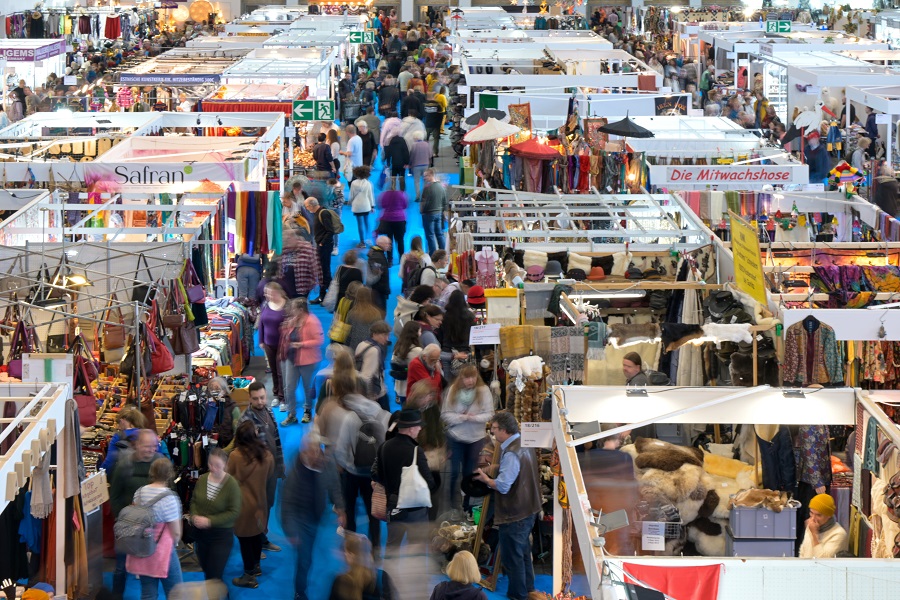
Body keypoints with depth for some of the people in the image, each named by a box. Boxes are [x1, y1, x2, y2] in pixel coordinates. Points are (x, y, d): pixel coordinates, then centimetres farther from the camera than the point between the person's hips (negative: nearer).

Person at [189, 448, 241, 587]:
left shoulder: (232, 484, -16)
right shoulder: (202, 479, -3)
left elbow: (234, 512, -17)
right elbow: (194, 501, 10)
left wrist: (210, 521, -22)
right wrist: (194, 516, -11)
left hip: (221, 535, -5)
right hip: (200, 533, 5)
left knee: (215, 577, -5)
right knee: (206, 572, 17)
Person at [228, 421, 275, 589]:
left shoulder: (235, 455, -20)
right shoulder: (266, 455, -8)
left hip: (242, 502, -4)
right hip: (260, 500, 4)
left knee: (245, 537, 4)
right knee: (257, 533, 21)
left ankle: (249, 576, 9)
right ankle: (256, 566, 37)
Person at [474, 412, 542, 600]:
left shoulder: (511, 453, -25)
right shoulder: (525, 445, 6)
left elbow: (502, 485, -29)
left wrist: (486, 479, -12)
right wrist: (492, 476, 9)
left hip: (514, 515, -10)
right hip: (528, 510, 10)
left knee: (512, 558, 2)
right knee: (523, 553, 23)